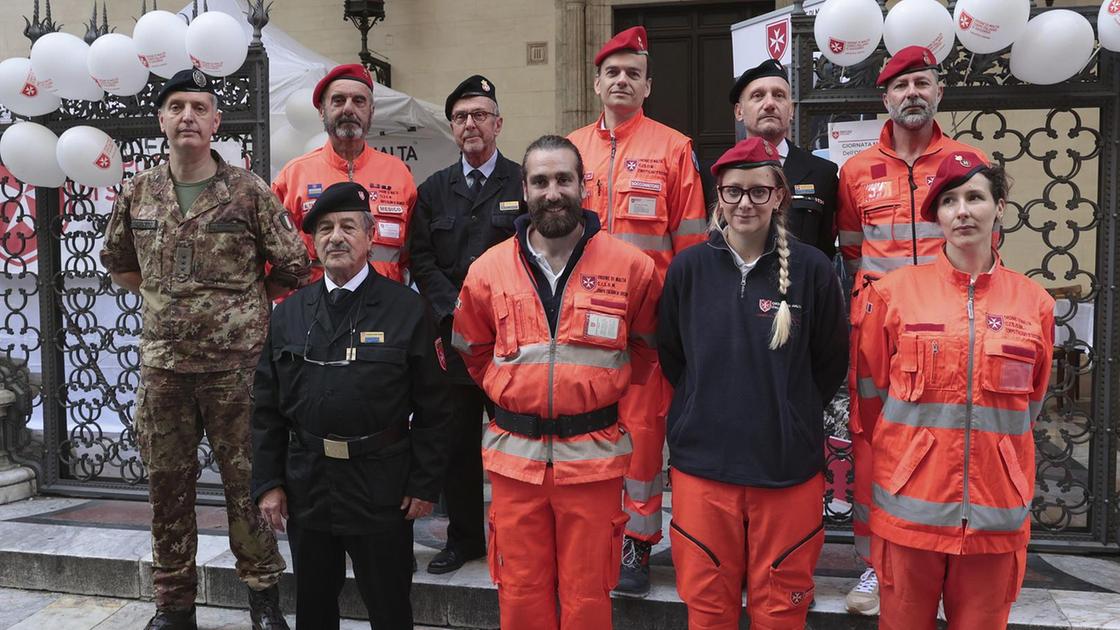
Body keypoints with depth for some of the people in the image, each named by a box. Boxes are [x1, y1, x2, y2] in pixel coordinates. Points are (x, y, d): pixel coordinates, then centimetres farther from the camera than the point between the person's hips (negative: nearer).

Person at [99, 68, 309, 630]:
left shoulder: (249, 191, -3)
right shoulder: (137, 193, 7)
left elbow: (293, 268, 0)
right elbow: (117, 262, 21)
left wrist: (244, 305, 4)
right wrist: (163, 297, 13)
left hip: (237, 365, -3)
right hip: (162, 366, 4)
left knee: (246, 481, 5)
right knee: (167, 484, 12)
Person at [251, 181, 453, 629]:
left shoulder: (407, 309, -6)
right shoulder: (288, 314, 5)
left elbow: (432, 407, -6)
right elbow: (266, 407, 7)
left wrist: (425, 484, -8)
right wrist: (268, 482, 3)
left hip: (381, 489, -3)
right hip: (305, 487, 4)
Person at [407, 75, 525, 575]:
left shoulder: (524, 183, 2)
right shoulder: (434, 190, 13)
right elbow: (421, 260, 7)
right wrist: (454, 309, -6)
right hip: (453, 333, 3)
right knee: (456, 443, 8)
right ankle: (464, 536, 23)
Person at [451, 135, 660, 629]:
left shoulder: (631, 267, -4)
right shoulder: (488, 270, 1)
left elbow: (648, 342, 12)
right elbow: (472, 350, 17)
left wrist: (604, 388, 7)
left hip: (593, 454, -1)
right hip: (515, 454, 2)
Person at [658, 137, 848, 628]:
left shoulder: (811, 269, -3)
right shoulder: (688, 268, 1)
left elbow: (832, 363, 6)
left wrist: (793, 416, 6)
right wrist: (707, 409, 8)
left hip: (789, 468, -1)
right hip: (702, 463, 1)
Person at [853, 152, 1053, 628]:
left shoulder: (1034, 302, 3)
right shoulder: (894, 292, -3)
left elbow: (1030, 403, 14)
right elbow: (870, 391, 5)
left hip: (996, 515, 2)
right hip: (909, 507, -1)